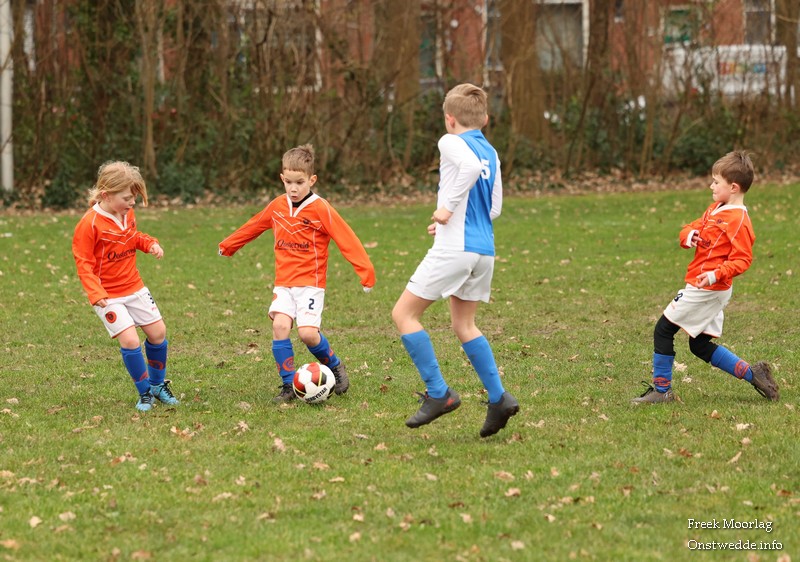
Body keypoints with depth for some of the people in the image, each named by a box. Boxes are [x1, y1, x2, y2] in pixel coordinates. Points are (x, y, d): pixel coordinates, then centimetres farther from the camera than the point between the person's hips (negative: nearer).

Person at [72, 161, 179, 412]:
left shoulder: (127, 214, 0)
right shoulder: (90, 224, -20)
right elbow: (84, 264, -17)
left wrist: (150, 243, -1)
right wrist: (96, 294, -28)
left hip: (135, 288, 7)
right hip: (108, 295, -7)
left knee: (158, 331, 9)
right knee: (130, 339, -16)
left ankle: (158, 384, 29)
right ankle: (144, 393, 1)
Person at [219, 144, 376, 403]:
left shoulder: (321, 209, -9)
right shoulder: (277, 206, 7)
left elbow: (347, 240, -12)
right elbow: (253, 226, 24)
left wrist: (365, 271, -19)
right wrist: (228, 245, 36)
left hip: (311, 282, -4)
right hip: (283, 282, 4)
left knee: (307, 332, -17)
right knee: (280, 325, -16)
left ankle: (334, 367, 13)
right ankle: (288, 384, -6)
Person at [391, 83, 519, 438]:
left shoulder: (451, 142, -5)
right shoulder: (491, 153, 17)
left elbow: (471, 166, -26)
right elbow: (495, 209, 18)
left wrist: (449, 207, -19)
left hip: (454, 248, -8)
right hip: (484, 249, 8)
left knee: (404, 313, 2)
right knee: (463, 325, 18)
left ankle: (438, 393, -3)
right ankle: (498, 398, 9)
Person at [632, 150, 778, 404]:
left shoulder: (738, 221, -17)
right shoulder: (715, 209, 13)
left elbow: (742, 260, -21)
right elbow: (691, 229, 16)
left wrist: (716, 274, -33)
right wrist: (688, 235, -8)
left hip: (706, 289, -10)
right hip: (711, 290, 10)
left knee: (663, 329, -4)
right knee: (700, 345, 16)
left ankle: (661, 390, 3)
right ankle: (752, 373, 16)